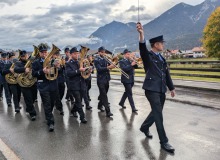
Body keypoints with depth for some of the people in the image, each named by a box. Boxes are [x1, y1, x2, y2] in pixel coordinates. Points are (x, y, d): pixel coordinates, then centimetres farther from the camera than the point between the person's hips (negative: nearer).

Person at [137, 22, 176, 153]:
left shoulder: (161, 58, 16)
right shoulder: (147, 56, -4)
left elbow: (167, 74, 19)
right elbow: (142, 47, -27)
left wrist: (172, 88, 19)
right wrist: (141, 33, -43)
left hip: (161, 90, 8)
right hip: (152, 89, -7)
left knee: (156, 112, 16)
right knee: (158, 114, -7)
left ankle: (144, 127, 39)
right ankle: (164, 141, 2)